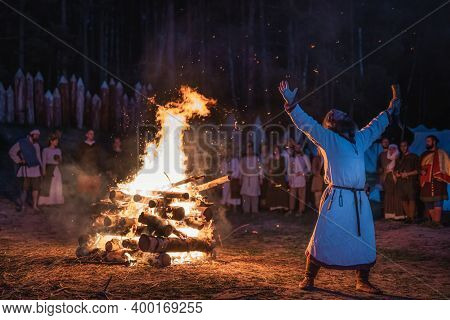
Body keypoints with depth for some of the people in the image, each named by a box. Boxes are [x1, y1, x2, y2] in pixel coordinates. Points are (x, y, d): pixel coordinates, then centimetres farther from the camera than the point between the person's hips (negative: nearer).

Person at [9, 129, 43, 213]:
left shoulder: (37, 145, 13)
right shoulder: (21, 143, -3)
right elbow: (12, 152, -1)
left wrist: (41, 167, 15)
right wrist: (19, 161, -6)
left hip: (36, 168, 4)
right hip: (26, 169, -4)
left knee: (36, 188, 1)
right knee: (25, 188, 0)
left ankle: (35, 206, 9)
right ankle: (21, 205, 15)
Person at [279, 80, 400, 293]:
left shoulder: (359, 138, 20)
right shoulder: (327, 138, 4)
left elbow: (375, 127, 38)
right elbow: (306, 123, -4)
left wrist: (389, 111, 48)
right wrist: (291, 104, -13)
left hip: (359, 200, 6)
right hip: (336, 199, -6)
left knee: (365, 243, 7)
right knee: (323, 238, -3)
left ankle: (362, 281, 21)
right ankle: (309, 278, 10)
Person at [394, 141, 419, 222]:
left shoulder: (414, 157, 6)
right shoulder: (399, 158, 20)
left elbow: (418, 170, -1)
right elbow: (396, 169, 26)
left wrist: (407, 174, -10)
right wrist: (396, 173, 3)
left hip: (411, 181, -5)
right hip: (401, 181, 5)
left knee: (411, 199, -11)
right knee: (403, 200, 0)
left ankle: (412, 217, -8)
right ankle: (408, 216, 8)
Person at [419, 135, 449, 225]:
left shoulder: (441, 153, 5)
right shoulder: (424, 155, 18)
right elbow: (420, 167, 23)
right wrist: (421, 171, 0)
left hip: (437, 181, -5)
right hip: (426, 181, 5)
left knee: (437, 202, -11)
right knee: (428, 202, 4)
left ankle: (436, 222, -15)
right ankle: (432, 221, 11)